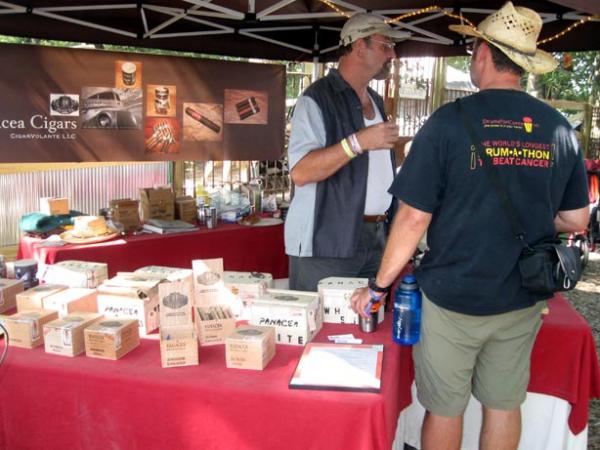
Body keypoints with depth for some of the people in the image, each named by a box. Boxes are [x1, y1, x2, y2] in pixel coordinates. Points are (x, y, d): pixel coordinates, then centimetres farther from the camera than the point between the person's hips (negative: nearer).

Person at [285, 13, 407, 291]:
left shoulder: (376, 102, 17)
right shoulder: (318, 98, -9)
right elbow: (300, 172, -20)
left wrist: (391, 223, 13)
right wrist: (359, 141, -26)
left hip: (375, 238, 8)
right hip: (327, 243, -7)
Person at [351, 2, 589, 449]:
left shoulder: (449, 122, -15)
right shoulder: (559, 128, -1)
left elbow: (414, 218, -16)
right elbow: (576, 220, 6)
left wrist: (378, 286, -5)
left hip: (453, 298, -4)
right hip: (522, 301, 4)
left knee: (444, 409, 13)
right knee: (504, 406, 20)